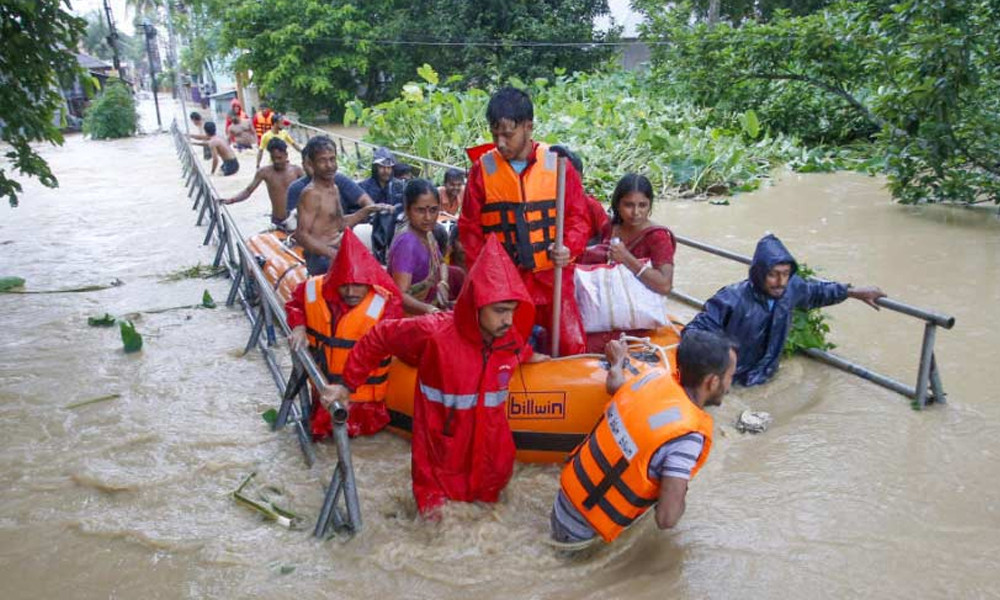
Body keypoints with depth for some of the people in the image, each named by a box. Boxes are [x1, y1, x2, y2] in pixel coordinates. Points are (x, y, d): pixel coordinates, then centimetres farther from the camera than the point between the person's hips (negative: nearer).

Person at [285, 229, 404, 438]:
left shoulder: (386, 306, -25)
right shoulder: (314, 289, -12)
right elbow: (294, 303, 12)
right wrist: (298, 327, -9)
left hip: (362, 390, -4)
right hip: (323, 382, 4)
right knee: (320, 429, 16)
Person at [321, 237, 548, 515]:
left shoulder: (512, 339, -11)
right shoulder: (434, 332, -27)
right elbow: (378, 338, -12)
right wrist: (348, 385, -7)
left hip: (490, 445, 5)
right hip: (442, 448, -4)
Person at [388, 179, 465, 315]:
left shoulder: (427, 233, -2)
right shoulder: (406, 243, -25)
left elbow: (441, 263, 17)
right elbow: (401, 295, -33)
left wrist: (443, 284, -2)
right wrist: (428, 309, -48)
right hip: (410, 311, -9)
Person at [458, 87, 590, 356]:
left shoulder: (558, 164, -1)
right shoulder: (482, 168, 1)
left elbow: (578, 217, 3)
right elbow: (470, 227, 6)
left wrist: (568, 248, -17)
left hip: (552, 277, 0)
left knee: (573, 346, -3)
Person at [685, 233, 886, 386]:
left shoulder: (791, 287, -13)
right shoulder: (733, 300, -31)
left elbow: (815, 291, 10)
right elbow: (698, 328, -28)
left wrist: (853, 292, 16)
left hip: (763, 373, 5)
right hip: (730, 377, -5)